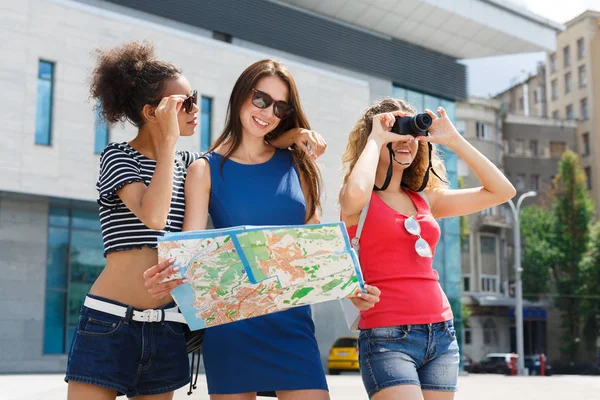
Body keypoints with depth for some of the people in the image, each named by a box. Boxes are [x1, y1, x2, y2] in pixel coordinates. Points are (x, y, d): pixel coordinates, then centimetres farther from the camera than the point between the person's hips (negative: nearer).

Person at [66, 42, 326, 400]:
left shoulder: (186, 164, 13)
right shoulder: (118, 157, -3)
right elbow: (153, 216, -20)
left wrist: (293, 135, 2)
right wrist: (169, 139, -15)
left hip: (168, 330, 5)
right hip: (110, 324, -5)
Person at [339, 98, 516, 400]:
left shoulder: (425, 199, 13)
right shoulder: (361, 200, -1)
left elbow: (502, 191, 12)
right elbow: (356, 193, -27)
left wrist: (453, 140, 7)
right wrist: (375, 139, -9)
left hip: (441, 334, 6)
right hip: (387, 337, -6)